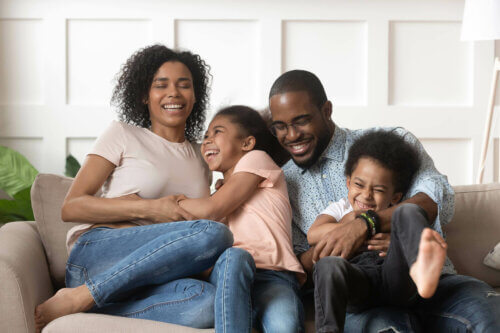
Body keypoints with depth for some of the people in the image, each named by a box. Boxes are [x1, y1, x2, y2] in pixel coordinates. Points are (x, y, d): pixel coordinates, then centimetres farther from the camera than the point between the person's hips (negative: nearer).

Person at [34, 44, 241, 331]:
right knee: (214, 233, -31)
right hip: (95, 253, -3)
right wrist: (148, 208, -10)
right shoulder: (124, 135, 10)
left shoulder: (200, 156, 25)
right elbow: (71, 207, 1)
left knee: (207, 301, -35)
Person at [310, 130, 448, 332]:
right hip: (357, 277, 0)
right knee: (328, 265, -36)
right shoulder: (340, 208, 29)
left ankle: (419, 271, -54)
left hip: (395, 281, 1)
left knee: (407, 212, -21)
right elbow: (313, 235, 7)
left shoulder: (395, 215, 31)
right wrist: (366, 225, 3)